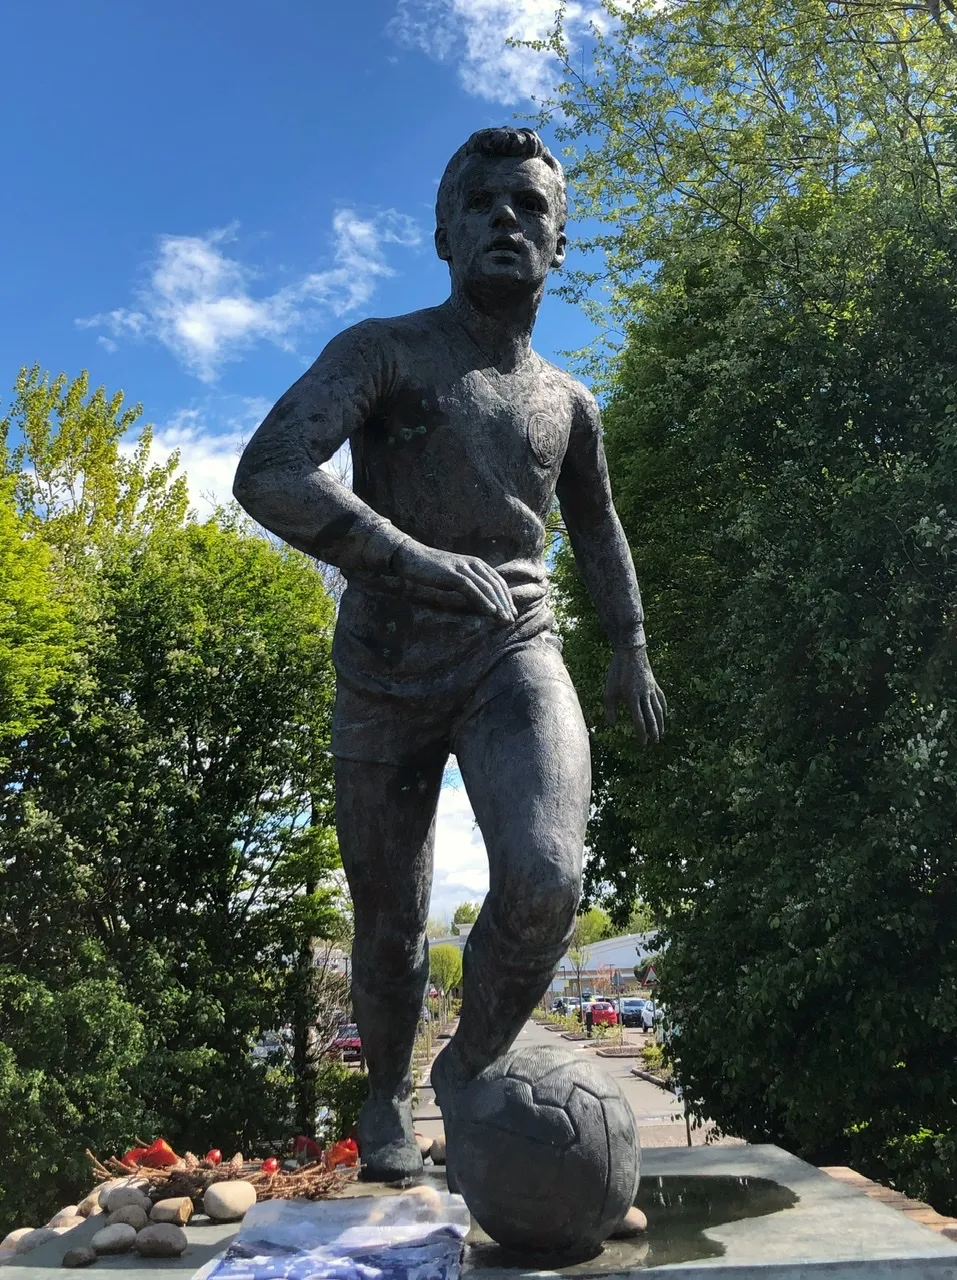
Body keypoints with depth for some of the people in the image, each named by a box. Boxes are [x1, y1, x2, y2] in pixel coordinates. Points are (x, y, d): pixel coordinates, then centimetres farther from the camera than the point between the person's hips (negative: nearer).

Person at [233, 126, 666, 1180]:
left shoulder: (569, 405, 12)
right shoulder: (383, 352, -4)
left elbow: (594, 524, 29)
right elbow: (268, 476, -21)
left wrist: (630, 646, 24)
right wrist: (425, 563, -29)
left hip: (513, 656, 2)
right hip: (385, 673, -2)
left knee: (544, 880, -24)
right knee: (390, 926, 8)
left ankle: (468, 1069, 7)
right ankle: (387, 1094, 40)